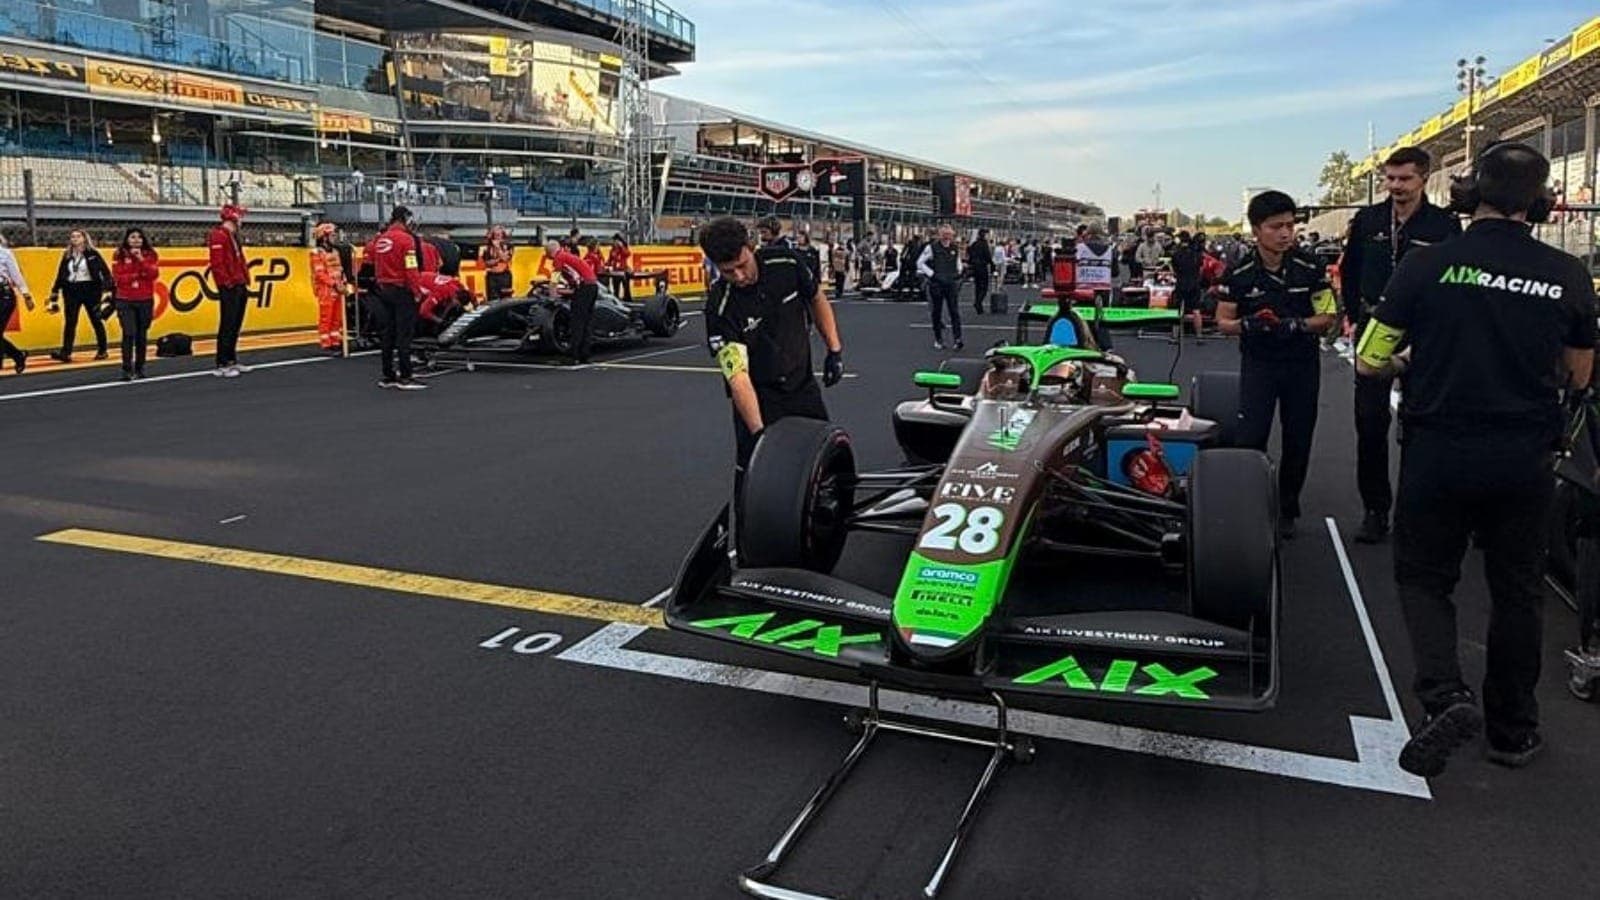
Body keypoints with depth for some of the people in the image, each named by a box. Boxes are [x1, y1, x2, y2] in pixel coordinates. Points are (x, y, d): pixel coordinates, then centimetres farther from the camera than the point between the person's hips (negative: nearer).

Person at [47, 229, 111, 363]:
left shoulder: (92, 254, -1)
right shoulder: (67, 256, 11)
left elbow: (105, 270, -6)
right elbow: (60, 275, 13)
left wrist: (109, 287, -15)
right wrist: (55, 293, 10)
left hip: (90, 290, -3)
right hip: (72, 291, 3)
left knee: (96, 321, 7)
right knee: (70, 322, -3)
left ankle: (102, 350, 17)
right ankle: (65, 352, -7)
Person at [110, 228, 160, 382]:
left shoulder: (150, 254, 5)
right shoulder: (119, 255, 0)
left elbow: (154, 274, -8)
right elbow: (118, 278, -6)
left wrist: (141, 260, -16)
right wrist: (138, 274, -11)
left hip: (146, 300, 2)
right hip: (125, 301, -2)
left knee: (142, 335, 7)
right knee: (129, 334, -11)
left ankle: (140, 368, 17)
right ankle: (127, 369, -9)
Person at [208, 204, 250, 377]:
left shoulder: (234, 236, 19)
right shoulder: (219, 236, -12)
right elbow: (217, 263, -19)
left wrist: (245, 280, 15)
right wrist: (226, 282, -19)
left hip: (240, 287, 10)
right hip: (229, 288, -10)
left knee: (236, 325, 14)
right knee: (227, 326, -8)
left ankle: (232, 360, 22)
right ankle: (221, 365, -5)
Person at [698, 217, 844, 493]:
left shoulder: (786, 263, -15)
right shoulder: (720, 307, -25)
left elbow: (817, 299, 6)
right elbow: (738, 377, -31)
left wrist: (834, 350, 3)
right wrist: (759, 432, -40)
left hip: (803, 385, 4)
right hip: (759, 397, -4)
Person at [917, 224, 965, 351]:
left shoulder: (955, 249, 8)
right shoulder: (932, 248, -5)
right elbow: (920, 262, -2)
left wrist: (958, 272, 9)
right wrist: (931, 274, -8)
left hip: (952, 283, 2)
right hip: (936, 284, -2)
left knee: (955, 312, -6)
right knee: (936, 313, 5)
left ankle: (957, 339, -8)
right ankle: (938, 340, 15)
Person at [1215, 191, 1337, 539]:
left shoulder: (1310, 269, -5)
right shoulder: (1239, 274, -6)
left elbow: (1327, 317, 0)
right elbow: (1223, 322, 0)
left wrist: (1298, 325, -21)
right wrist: (1247, 325, -22)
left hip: (1302, 364, 1)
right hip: (1258, 364, -1)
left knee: (1298, 440, 9)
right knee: (1250, 438, -11)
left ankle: (1287, 510, 25)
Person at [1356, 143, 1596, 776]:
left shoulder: (1426, 265, -10)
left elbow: (1368, 362, -7)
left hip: (1438, 452, -2)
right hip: (1526, 460, 2)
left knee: (1423, 577, 14)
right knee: (1516, 592, 17)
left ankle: (1445, 694, -9)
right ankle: (1512, 730, 27)